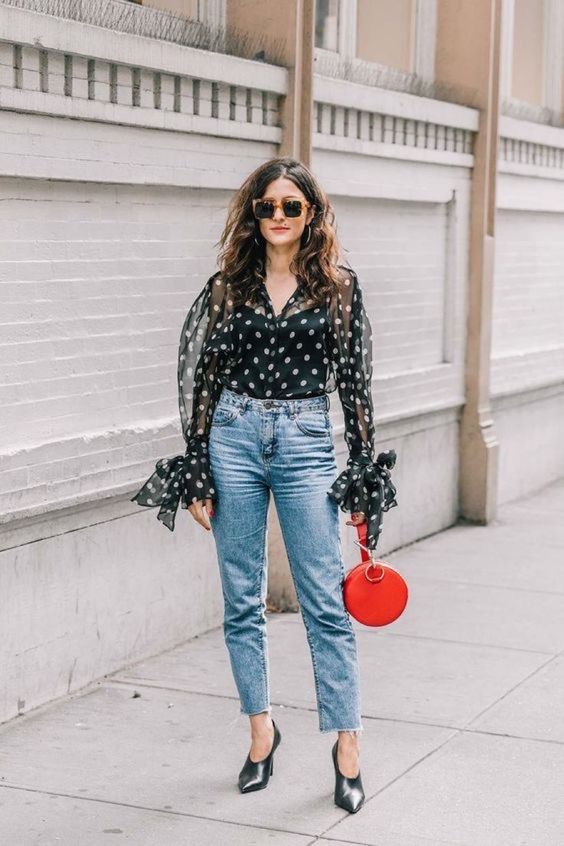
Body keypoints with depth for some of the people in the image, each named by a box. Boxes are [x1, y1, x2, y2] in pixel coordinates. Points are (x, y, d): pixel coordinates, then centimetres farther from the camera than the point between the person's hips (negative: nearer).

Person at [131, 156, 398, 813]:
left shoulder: (339, 285, 3)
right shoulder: (227, 285, 6)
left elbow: (355, 381, 4)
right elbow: (200, 377, 6)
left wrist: (364, 470, 1)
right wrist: (196, 472, 2)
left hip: (306, 440, -2)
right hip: (233, 437, 2)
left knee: (327, 603, -3)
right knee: (242, 602, 8)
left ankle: (347, 743, 6)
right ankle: (261, 730, 23)